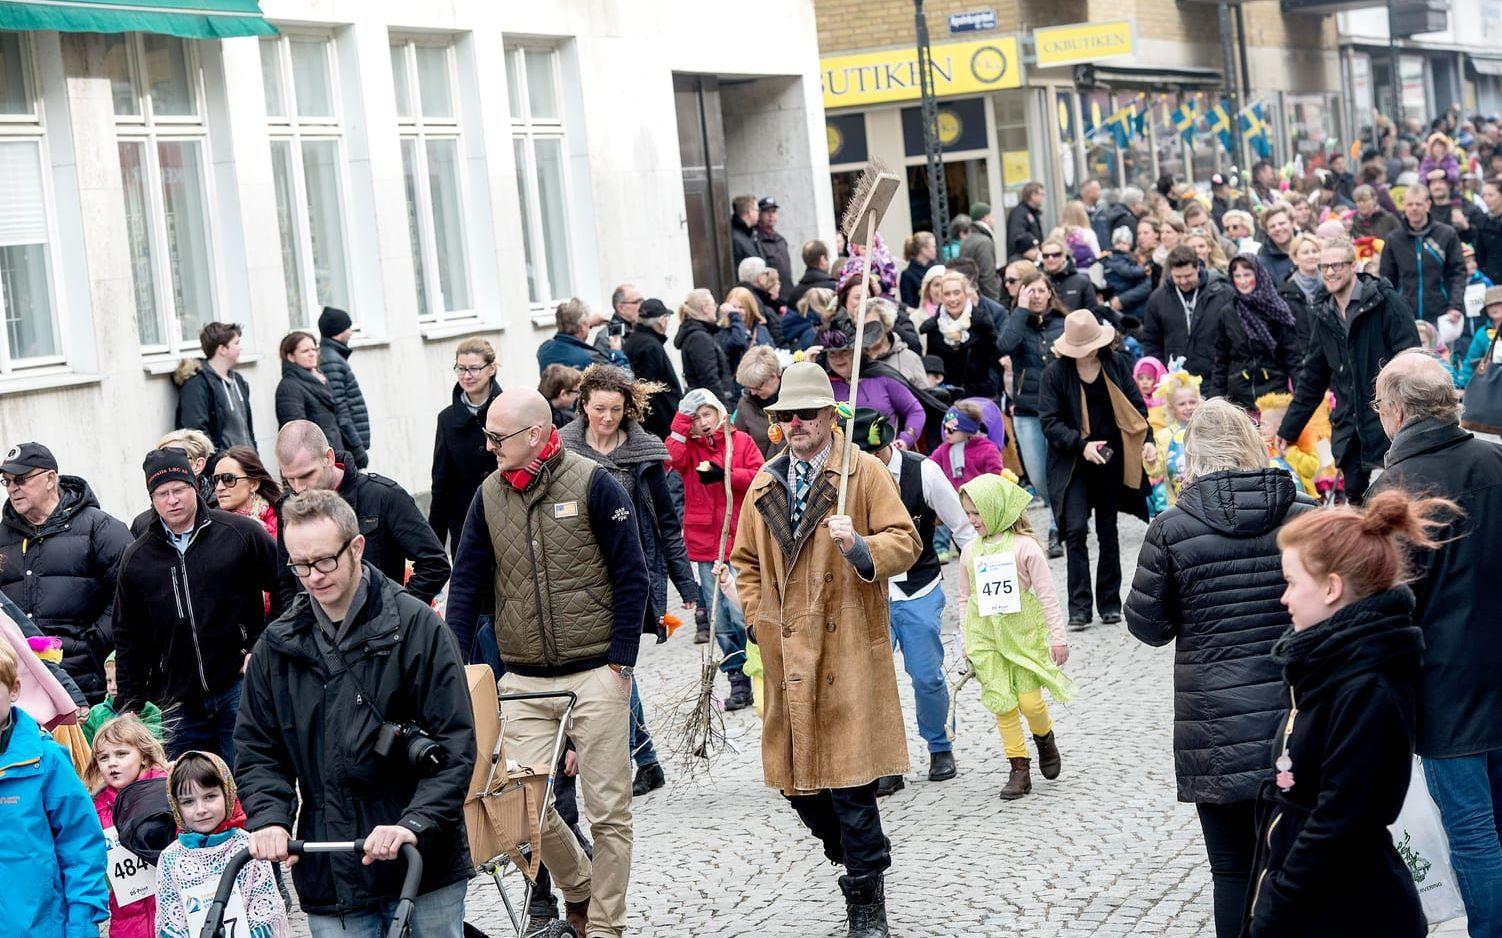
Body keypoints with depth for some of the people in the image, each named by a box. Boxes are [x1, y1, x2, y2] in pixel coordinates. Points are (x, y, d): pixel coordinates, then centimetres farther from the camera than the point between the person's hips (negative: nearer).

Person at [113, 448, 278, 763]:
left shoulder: (240, 533, -1)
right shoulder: (136, 558, 10)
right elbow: (128, 640, 16)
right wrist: (130, 707, 12)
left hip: (239, 689, -3)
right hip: (178, 702, 3)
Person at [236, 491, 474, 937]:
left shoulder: (416, 624, -4)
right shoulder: (277, 646, 8)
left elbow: (456, 741, -7)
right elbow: (257, 749, 12)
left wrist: (415, 824, -19)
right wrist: (269, 819, -6)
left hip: (424, 866, -3)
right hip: (328, 877, 3)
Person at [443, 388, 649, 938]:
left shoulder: (593, 484, -5)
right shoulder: (489, 496, 7)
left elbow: (632, 576, -3)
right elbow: (466, 584, 10)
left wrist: (620, 661, -7)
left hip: (596, 674, -3)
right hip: (524, 681, 4)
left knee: (608, 807, 1)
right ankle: (578, 891, 22)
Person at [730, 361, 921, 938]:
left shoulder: (865, 473, 0)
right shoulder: (764, 484, 14)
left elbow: (905, 542, -4)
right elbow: (746, 560, 23)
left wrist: (859, 546, -22)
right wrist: (761, 618, 10)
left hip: (849, 647, -5)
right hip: (788, 653, 5)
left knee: (849, 775, -8)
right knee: (796, 781, 5)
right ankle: (860, 862, 26)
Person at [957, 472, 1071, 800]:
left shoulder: (1024, 546, -8)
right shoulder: (970, 551, 6)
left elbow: (1046, 594, -6)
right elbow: (965, 598, 15)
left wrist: (1057, 636, -7)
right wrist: (966, 639, 13)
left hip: (1023, 632, -4)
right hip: (985, 636, 4)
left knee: (1030, 701, -5)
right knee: (1001, 703, 0)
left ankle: (1045, 739, 28)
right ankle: (1019, 769, 7)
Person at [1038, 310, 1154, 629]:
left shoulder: (1115, 366, 3)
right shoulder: (1054, 374, -5)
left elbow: (1136, 407, 7)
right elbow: (1050, 422, -7)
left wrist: (1147, 440, -8)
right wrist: (1082, 445, -19)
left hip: (1110, 460, 3)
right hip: (1073, 464, -2)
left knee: (1108, 532, 10)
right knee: (1075, 530, -12)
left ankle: (1110, 602, 19)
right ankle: (1079, 607, -8)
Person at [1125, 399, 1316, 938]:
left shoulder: (1172, 529, -7)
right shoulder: (1304, 514, -2)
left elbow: (1148, 626, 0)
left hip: (1217, 731, -2)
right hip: (1296, 720, 2)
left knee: (1234, 871, 8)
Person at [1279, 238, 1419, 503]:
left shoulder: (1386, 302, -7)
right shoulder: (1324, 316, 13)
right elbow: (1312, 378, 20)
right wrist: (1287, 430, 19)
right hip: (1350, 429, 6)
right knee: (1355, 496, 7)